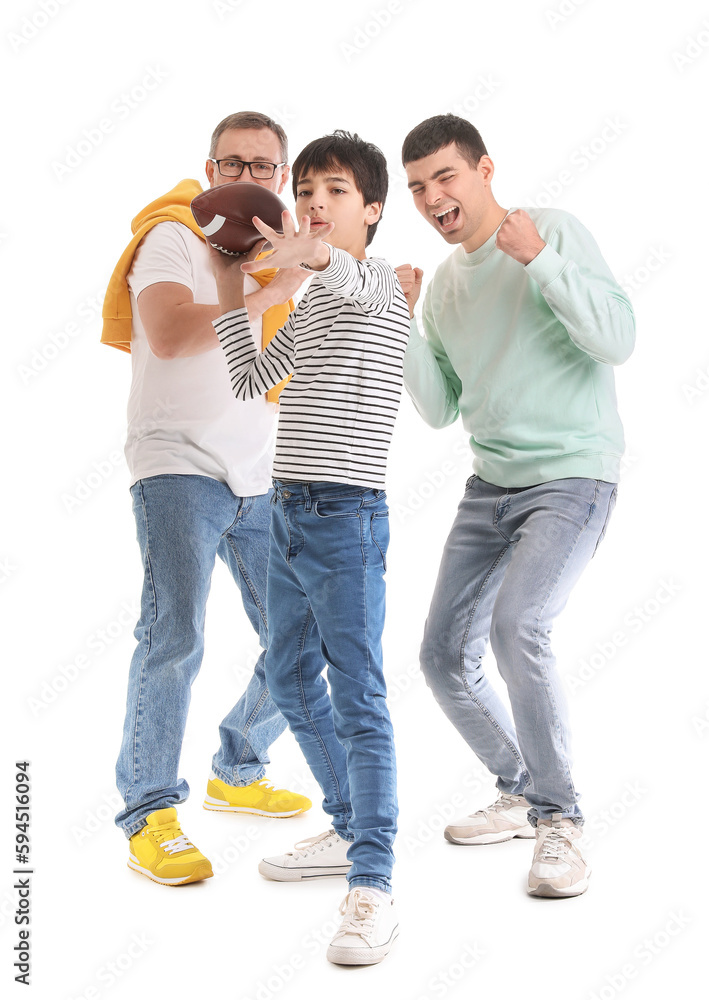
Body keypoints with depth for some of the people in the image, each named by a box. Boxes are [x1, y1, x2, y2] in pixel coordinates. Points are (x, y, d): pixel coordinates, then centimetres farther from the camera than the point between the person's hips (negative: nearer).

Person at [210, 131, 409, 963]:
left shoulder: (376, 281, -7)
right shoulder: (308, 306, 20)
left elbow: (357, 282, -33)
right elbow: (248, 379, 26)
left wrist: (312, 255, -55)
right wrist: (229, 286, 19)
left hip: (346, 518, -9)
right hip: (288, 514, 9)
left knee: (358, 697, -10)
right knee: (289, 676, 17)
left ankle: (372, 886, -8)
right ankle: (349, 830, 32)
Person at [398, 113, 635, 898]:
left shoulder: (555, 231, -6)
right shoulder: (444, 284, 12)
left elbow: (619, 339, -16)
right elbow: (440, 410, 11)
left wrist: (540, 260, -23)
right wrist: (402, 325, -2)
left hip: (573, 478, -7)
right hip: (491, 484, 7)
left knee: (516, 624, -28)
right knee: (444, 657, 6)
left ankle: (558, 820, -12)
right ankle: (520, 794, 28)